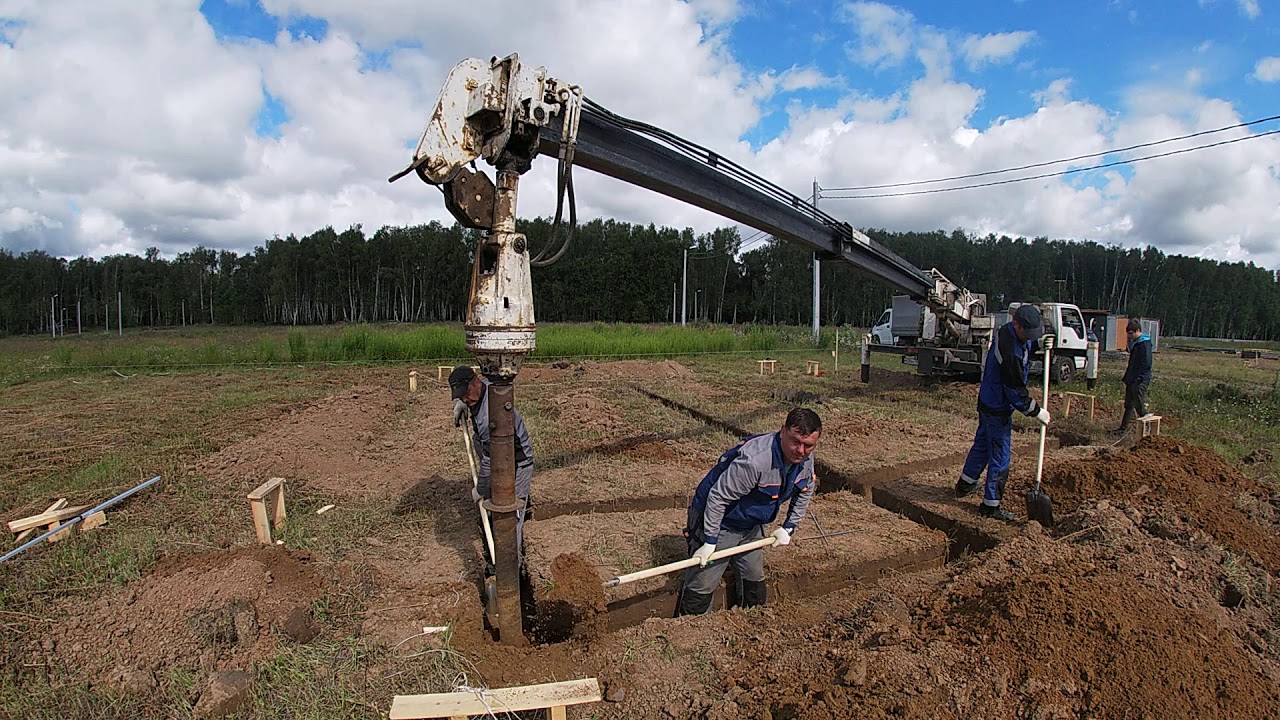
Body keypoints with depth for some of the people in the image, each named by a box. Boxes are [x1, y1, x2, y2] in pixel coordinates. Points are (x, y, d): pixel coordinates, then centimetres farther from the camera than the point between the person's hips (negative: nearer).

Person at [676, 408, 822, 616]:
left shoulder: (806, 459, -11)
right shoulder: (754, 460, -38)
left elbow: (805, 491, 12)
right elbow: (718, 497, -31)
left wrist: (789, 527, 8)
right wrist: (709, 542, -25)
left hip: (752, 526, 8)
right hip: (720, 524, -8)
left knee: (754, 579, 24)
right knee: (702, 587, -3)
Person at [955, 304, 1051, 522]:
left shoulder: (1009, 332, -2)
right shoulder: (1009, 351, -31)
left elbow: (1030, 346, 23)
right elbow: (1015, 390, -24)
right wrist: (1036, 411, -13)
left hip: (988, 401, 10)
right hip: (998, 408, -10)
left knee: (982, 443, 24)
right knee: (1000, 457, -1)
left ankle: (965, 484, 40)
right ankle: (991, 505, 9)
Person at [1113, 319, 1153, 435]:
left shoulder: (1145, 344, -14)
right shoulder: (1135, 343, 15)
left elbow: (1146, 364, -20)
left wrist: (1139, 378, -22)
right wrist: (1126, 377, 18)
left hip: (1140, 381, -10)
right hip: (1132, 380, 10)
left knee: (1139, 405, -6)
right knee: (1128, 405, 11)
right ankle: (1123, 428, 16)